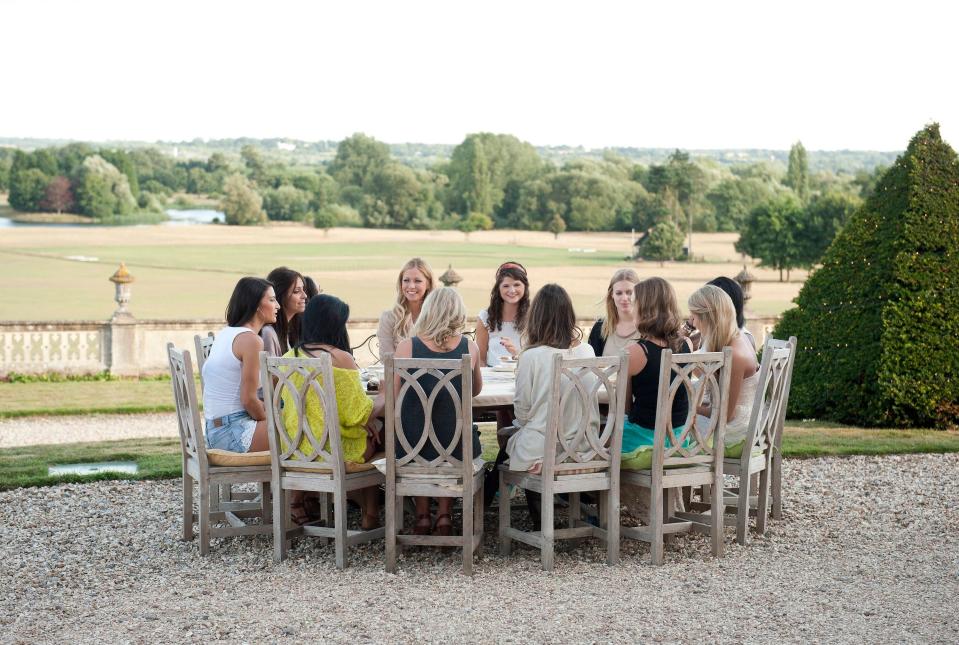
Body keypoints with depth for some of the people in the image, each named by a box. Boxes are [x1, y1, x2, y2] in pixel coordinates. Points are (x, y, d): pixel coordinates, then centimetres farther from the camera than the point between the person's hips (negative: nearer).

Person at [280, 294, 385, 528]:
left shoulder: (289, 357, 4)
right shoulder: (341, 358, -15)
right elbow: (361, 414, -12)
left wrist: (365, 419, 17)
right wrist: (385, 397, 8)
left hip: (293, 448, 6)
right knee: (374, 438, 20)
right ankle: (371, 516, 22)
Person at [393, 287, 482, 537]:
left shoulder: (406, 347, -8)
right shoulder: (469, 348, -4)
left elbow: (396, 397, 2)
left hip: (412, 449, 0)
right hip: (457, 450, 0)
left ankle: (422, 515, 29)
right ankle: (444, 514, 27)